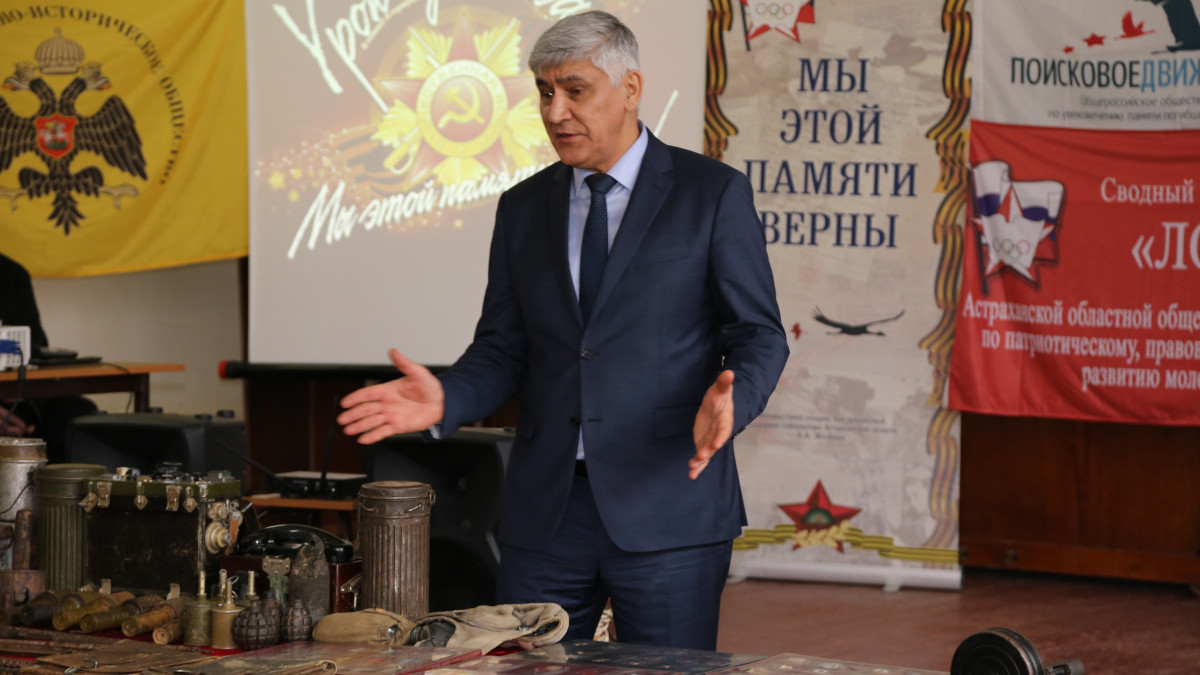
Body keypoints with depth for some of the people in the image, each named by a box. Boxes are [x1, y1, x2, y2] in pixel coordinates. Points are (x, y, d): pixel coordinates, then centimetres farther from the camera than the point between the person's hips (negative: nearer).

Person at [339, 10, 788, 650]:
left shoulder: (713, 194, 0)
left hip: (668, 507, -4)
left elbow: (758, 334, -1)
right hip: (544, 508, 4)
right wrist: (445, 398, -7)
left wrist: (728, 400, -22)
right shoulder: (523, 207, 12)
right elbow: (503, 350, 13)